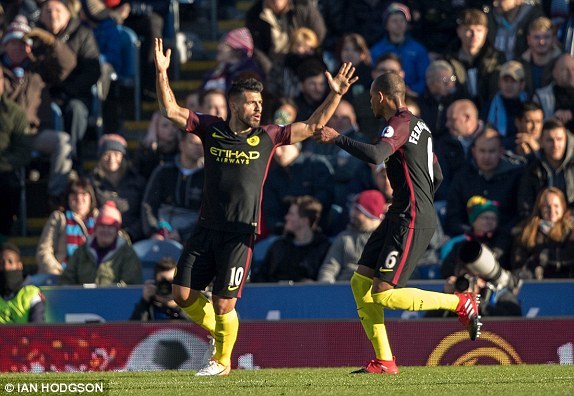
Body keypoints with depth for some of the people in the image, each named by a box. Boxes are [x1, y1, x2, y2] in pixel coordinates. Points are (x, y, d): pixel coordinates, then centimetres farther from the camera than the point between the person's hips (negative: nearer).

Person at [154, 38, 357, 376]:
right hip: (207, 228, 3)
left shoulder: (267, 137, 3)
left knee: (223, 304, -6)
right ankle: (220, 332, 27)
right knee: (183, 294, 0)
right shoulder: (211, 129, 6)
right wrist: (162, 73, -9)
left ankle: (222, 360, 16)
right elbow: (170, 109, 3)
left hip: (240, 233, -3)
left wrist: (336, 94, -4)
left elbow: (313, 126, 6)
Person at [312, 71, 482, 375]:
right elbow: (436, 176, 26)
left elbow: (375, 155, -30)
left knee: (384, 294, -12)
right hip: (399, 217, 10)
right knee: (360, 282, 5)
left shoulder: (400, 123, -11)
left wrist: (337, 138, -23)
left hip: (411, 221, -10)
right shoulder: (419, 126, 19)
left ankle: (461, 303, -1)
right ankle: (384, 361, 4)